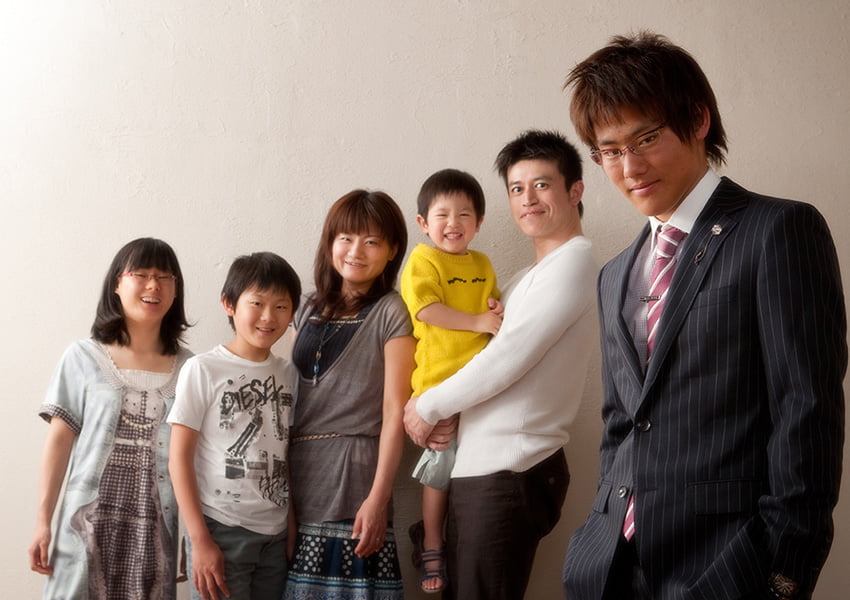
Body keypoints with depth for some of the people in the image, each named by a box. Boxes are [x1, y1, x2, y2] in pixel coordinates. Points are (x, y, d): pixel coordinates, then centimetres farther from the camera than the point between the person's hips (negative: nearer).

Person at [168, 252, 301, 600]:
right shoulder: (203, 370, -6)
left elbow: (289, 457, 12)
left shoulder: (288, 374, 7)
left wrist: (294, 530, 6)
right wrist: (199, 540, -11)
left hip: (276, 535, 4)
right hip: (220, 531, -4)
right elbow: (180, 457, -7)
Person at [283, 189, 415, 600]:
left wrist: (378, 498, -15)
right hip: (295, 472, 6)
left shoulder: (391, 313, -3)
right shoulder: (310, 308, 14)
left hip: (352, 472, -5)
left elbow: (394, 413, -9)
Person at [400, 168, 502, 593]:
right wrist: (478, 321, -17)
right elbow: (426, 309, -16)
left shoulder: (483, 265, 14)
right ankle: (431, 547, 17)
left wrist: (499, 312, 1)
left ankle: (427, 530, 28)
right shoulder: (423, 260, -5)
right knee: (441, 466, 1)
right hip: (438, 380, -6)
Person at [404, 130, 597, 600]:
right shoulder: (529, 278, 21)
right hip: (477, 470, 9)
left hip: (510, 473, -9)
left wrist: (428, 406, -4)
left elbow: (507, 361, -15)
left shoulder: (572, 263, -10)